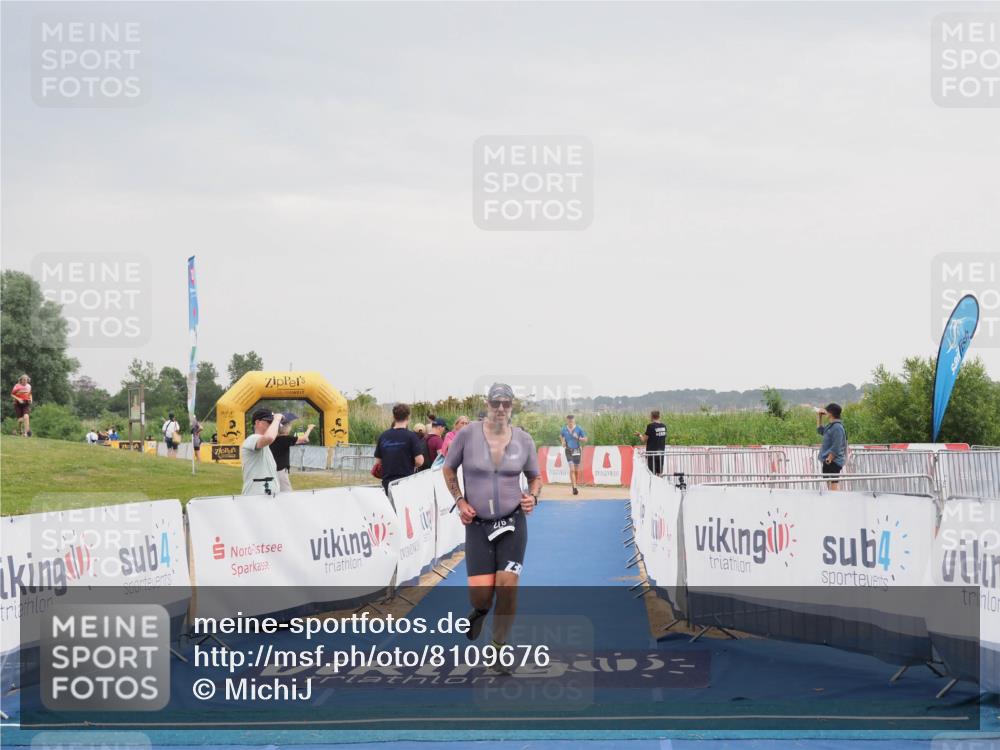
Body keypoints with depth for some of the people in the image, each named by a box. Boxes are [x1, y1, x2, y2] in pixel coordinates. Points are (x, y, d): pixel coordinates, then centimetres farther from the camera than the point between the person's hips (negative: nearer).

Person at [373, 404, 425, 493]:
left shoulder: (383, 436, 5)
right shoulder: (411, 436, -9)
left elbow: (378, 462, 10)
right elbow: (419, 461, -13)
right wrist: (412, 466, 8)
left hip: (387, 482, 4)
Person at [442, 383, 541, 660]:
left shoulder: (523, 440, 0)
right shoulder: (468, 435, -6)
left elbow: (535, 477, 14)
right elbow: (448, 469, 9)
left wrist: (533, 496, -6)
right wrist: (460, 501, -1)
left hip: (512, 523, 1)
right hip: (477, 524, -1)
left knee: (507, 585, -8)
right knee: (480, 594, -8)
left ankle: (499, 646, 10)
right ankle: (480, 610, 31)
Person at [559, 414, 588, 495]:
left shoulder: (579, 429, -4)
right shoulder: (564, 429, 0)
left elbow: (585, 439, 0)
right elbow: (561, 436, 22)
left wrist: (578, 438, -17)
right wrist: (563, 442, 3)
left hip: (577, 450, 1)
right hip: (569, 451, -1)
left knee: (576, 470, 7)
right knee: (572, 469, -14)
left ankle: (575, 485, 28)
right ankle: (574, 488, -17)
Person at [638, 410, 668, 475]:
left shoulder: (650, 426, -13)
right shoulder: (664, 426, 4)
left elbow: (644, 440, -10)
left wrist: (640, 435, 12)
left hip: (651, 453, -5)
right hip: (661, 453, 5)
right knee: (659, 474, 10)